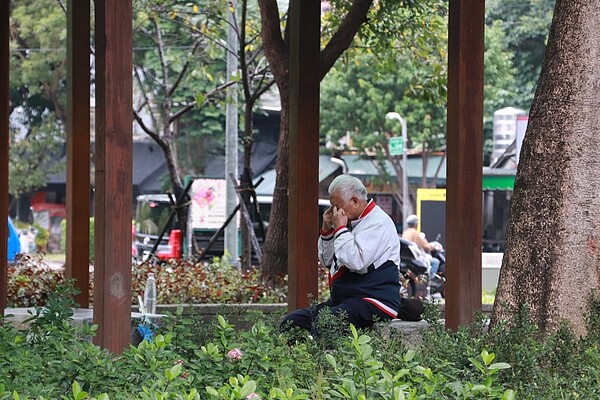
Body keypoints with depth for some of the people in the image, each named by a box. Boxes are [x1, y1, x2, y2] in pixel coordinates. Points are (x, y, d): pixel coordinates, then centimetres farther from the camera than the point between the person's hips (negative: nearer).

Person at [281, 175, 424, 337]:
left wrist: (340, 229, -14)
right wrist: (327, 230, 9)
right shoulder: (351, 222, 18)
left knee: (322, 324, -34)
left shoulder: (378, 223, -11)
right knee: (291, 321, -4)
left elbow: (357, 263, -25)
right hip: (343, 299, 11)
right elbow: (327, 261, 23)